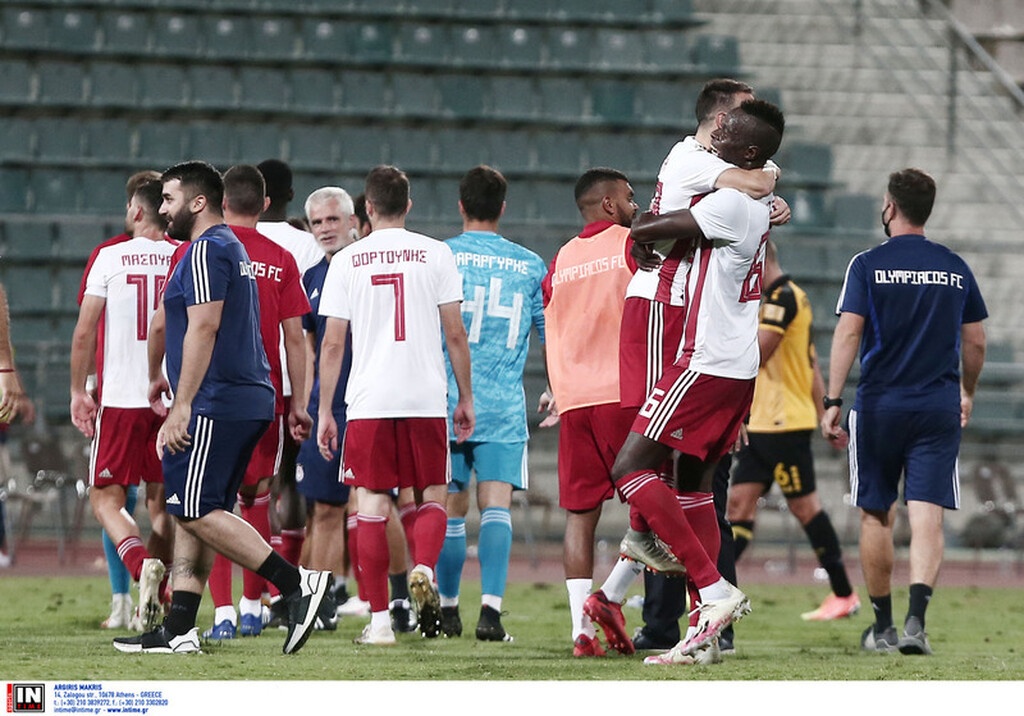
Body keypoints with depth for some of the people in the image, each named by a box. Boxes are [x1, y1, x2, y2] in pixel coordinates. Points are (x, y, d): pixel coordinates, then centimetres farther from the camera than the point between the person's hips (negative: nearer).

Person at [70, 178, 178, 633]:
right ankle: (163, 594, 16)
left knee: (106, 499, 3)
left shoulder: (109, 257, -3)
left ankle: (142, 563, -23)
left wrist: (78, 391, 7)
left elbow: (84, 333, -3)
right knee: (163, 501, 15)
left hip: (119, 396, -3)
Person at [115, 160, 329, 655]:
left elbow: (204, 327, -19)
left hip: (215, 404, -11)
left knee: (196, 512, -11)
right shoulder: (233, 249, 22)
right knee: (192, 512, 10)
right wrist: (175, 383, 34)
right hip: (249, 399, 11)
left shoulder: (207, 250, -11)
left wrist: (182, 405, -21)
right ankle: (178, 630, 8)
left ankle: (297, 583, -15)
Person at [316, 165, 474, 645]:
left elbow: (332, 344, 3)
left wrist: (324, 412, 8)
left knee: (373, 505, 4)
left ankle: (379, 618, 0)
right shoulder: (435, 254, 3)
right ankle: (424, 570, -17)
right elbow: (456, 335, 2)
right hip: (427, 398, 0)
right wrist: (466, 399, 12)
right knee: (433, 496, 12)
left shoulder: (346, 261, 3)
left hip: (368, 401, 0)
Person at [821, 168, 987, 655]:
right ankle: (916, 619, -23)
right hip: (939, 407, 1)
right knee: (927, 517, -5)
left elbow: (848, 332, -10)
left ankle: (882, 627, 16)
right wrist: (967, 392, 29)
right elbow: (975, 342, 13)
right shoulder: (955, 268, 7)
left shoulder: (868, 265, -3)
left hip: (879, 405, -1)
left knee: (877, 516, 11)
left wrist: (832, 402, -10)